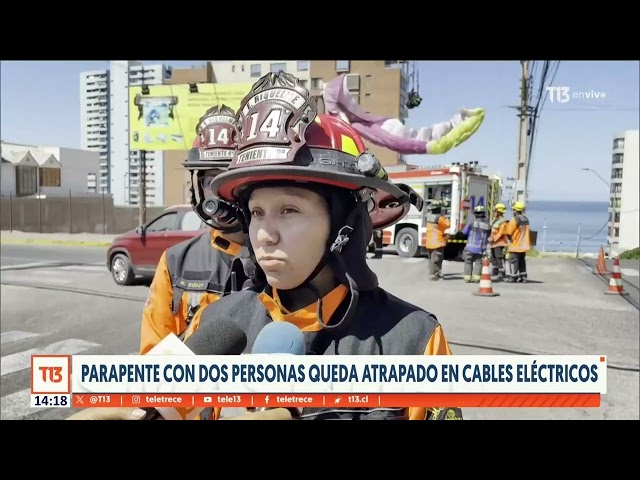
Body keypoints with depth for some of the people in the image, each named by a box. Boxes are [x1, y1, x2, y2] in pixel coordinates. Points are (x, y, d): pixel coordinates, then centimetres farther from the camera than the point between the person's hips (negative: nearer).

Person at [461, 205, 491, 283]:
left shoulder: (471, 223, -12)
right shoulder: (487, 225, -3)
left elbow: (464, 232, -2)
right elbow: (488, 236, 6)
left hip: (470, 247, -2)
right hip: (481, 249, 2)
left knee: (468, 262, 11)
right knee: (478, 263, 11)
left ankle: (467, 277, 12)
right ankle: (476, 277, 5)